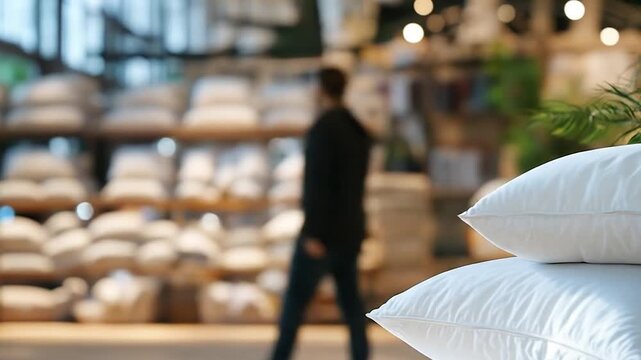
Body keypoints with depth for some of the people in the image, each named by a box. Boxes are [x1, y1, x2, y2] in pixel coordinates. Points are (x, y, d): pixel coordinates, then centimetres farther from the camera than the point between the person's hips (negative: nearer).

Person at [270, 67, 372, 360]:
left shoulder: (322, 129, -16)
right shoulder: (358, 132, 13)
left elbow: (317, 183, -22)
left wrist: (313, 234, -23)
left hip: (324, 230, -8)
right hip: (350, 229, 8)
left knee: (296, 298, -2)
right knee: (350, 299, 8)